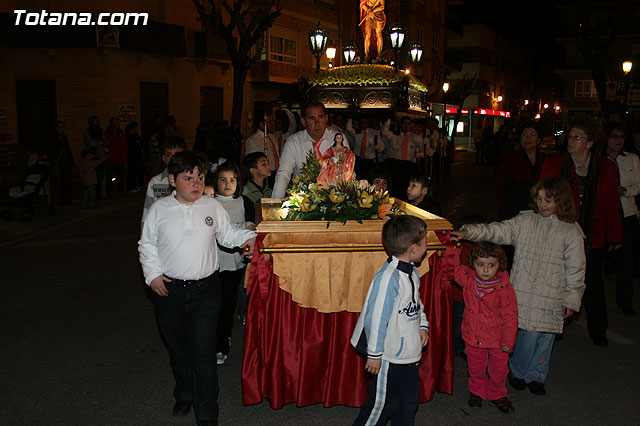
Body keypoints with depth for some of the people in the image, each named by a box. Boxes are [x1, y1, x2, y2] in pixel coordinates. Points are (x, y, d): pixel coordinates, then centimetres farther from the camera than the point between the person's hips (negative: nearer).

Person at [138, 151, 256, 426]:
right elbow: (147, 244, 9)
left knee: (203, 352, -4)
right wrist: (153, 275, -1)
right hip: (169, 289, 2)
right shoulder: (159, 209, 1)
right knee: (178, 349, 17)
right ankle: (184, 396, 41)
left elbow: (227, 234, 12)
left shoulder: (212, 206, 2)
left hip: (206, 289, -1)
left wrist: (248, 237, -7)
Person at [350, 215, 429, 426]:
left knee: (409, 402, 20)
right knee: (383, 404, 6)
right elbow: (376, 317, -24)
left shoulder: (412, 272, 4)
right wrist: (374, 354, -19)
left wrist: (423, 326, 6)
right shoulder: (388, 278, -26)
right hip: (390, 355, -9)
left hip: (410, 352, 9)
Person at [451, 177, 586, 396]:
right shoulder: (525, 221, 1)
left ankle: (536, 376, 32)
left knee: (545, 337, 9)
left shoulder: (571, 233, -1)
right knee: (528, 334, -3)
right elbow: (497, 231, -7)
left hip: (552, 298, 1)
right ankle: (517, 372, 23)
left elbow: (576, 270, 1)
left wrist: (572, 299, -1)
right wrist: (467, 232, -20)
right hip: (524, 292, -1)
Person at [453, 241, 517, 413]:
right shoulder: (468, 279, -10)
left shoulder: (505, 289, -17)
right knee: (475, 369, 17)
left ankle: (498, 395, 41)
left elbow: (510, 316, -11)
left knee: (499, 370, 15)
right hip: (473, 337, 2)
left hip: (497, 340, -2)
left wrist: (508, 340, -10)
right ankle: (477, 392, 43)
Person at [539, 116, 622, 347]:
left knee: (592, 287, 13)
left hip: (592, 240, 1)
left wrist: (614, 237, 12)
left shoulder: (606, 168, 1)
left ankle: (598, 332, 34)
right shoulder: (553, 164, -4)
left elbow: (612, 205, 8)